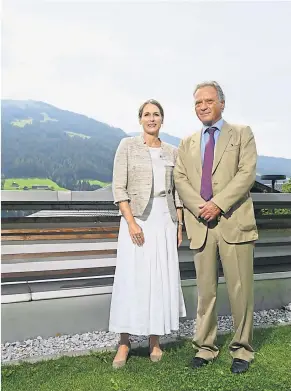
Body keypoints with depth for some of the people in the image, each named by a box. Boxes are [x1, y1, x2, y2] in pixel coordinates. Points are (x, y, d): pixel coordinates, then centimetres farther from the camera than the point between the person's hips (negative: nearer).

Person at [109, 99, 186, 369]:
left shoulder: (171, 151, 11)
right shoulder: (127, 146, 0)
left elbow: (177, 191, 13)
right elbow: (119, 188, -6)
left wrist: (179, 225, 6)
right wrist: (131, 222, -15)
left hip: (165, 220, 4)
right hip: (137, 218, -3)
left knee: (161, 279, 5)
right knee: (131, 278, -2)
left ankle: (155, 340, 18)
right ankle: (124, 342, 10)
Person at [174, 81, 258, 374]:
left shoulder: (242, 133, 9)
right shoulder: (187, 144, 19)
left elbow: (247, 173, -4)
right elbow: (180, 178, 7)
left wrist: (218, 204, -14)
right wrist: (200, 207, -10)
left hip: (234, 222, -2)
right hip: (201, 224, 3)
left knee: (240, 289, 1)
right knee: (205, 291, 8)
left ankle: (242, 350, 16)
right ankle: (205, 347, 19)